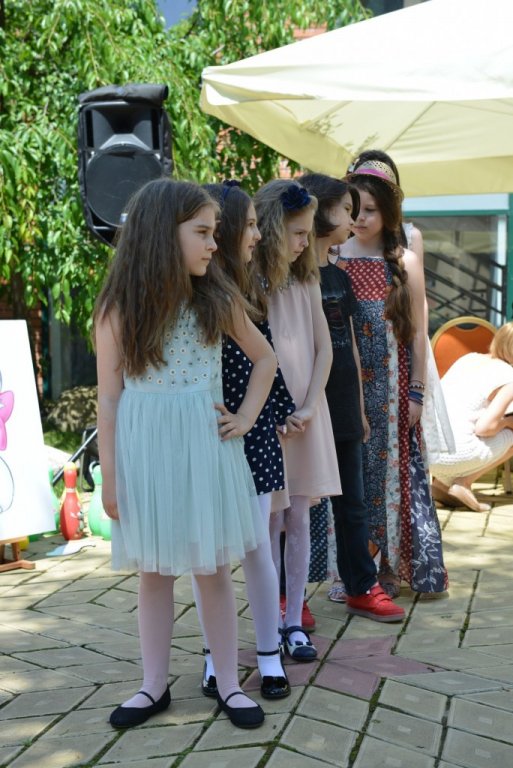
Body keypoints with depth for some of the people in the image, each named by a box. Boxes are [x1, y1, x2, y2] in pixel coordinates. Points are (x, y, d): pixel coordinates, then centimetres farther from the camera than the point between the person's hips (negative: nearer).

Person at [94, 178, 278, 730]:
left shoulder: (217, 299, 1)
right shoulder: (119, 309, -5)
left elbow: (265, 358, 14)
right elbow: (109, 397, -3)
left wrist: (246, 417, 4)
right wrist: (109, 476, -3)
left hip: (205, 447, 1)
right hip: (145, 451, -1)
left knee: (213, 568, 7)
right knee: (153, 573, 10)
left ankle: (228, 683, 20)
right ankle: (154, 686, 24)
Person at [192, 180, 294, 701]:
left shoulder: (251, 291, 6)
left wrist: (281, 415, 9)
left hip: (252, 438, 4)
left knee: (256, 549, 6)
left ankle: (269, 656, 21)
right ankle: (216, 656, 24)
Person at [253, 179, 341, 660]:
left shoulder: (306, 283, 6)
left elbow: (323, 350, 7)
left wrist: (308, 408, -4)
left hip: (305, 417, 4)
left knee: (298, 520, 7)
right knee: (271, 523, 3)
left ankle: (294, 621, 16)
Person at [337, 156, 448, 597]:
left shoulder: (405, 262, 1)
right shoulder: (334, 258, 1)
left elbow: (417, 332, 1)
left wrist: (416, 392, -2)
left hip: (391, 388, 0)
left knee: (392, 469, 6)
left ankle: (390, 566, 21)